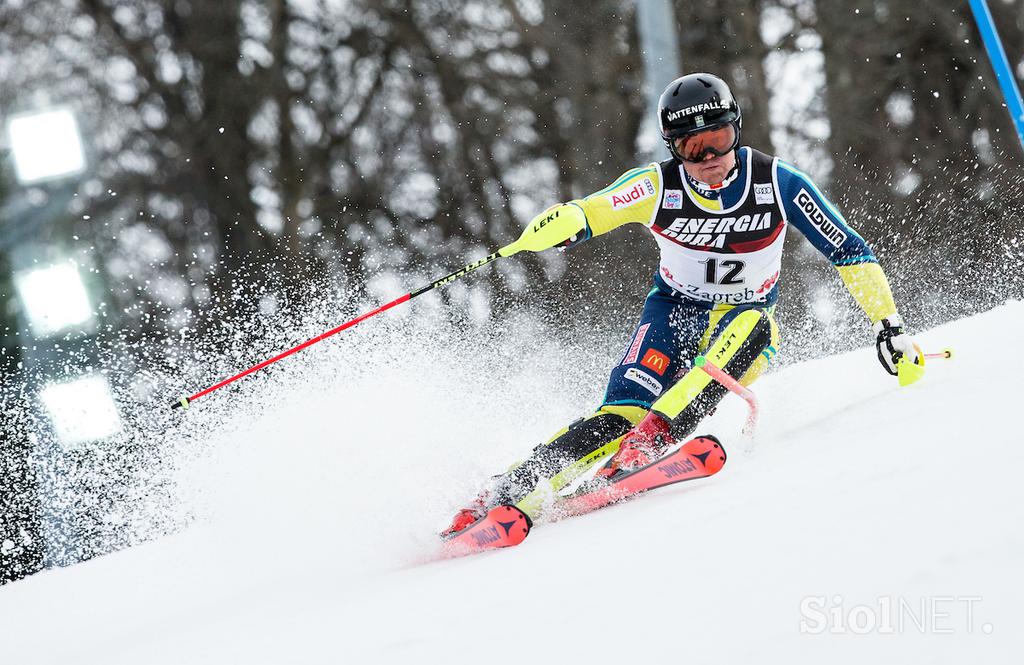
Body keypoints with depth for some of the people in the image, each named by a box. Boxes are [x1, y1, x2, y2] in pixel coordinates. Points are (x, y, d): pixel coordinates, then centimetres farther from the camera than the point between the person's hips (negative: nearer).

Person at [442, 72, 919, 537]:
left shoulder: (777, 183, -15)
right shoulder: (658, 187, -15)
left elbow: (850, 253, -8)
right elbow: (583, 214, -23)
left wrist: (889, 327, -12)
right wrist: (561, 221, -48)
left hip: (744, 327, 1)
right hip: (674, 313, -1)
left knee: (750, 324, -36)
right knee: (622, 412, -26)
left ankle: (651, 439, -44)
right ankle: (507, 493, -26)